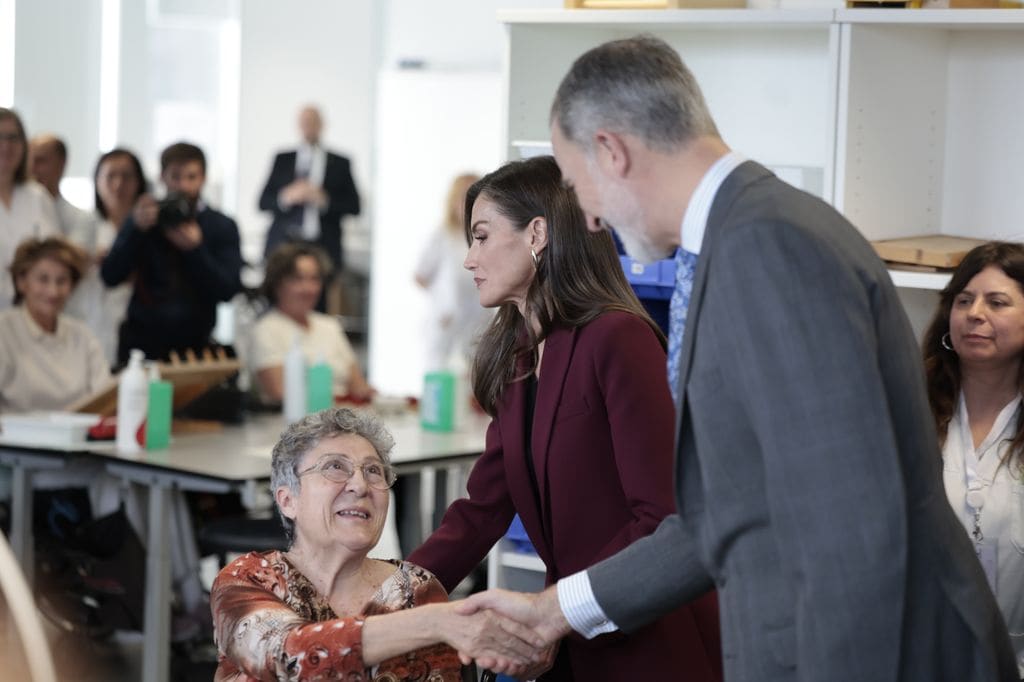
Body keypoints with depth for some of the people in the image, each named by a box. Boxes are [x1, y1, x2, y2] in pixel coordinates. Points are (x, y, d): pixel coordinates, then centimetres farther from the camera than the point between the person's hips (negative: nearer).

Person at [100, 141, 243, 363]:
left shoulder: (222, 227, 6)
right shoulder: (143, 220, 9)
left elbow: (229, 290, -4)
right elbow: (110, 276, -3)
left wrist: (196, 249, -17)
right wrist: (137, 229, -14)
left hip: (194, 344, -1)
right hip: (142, 342, 1)